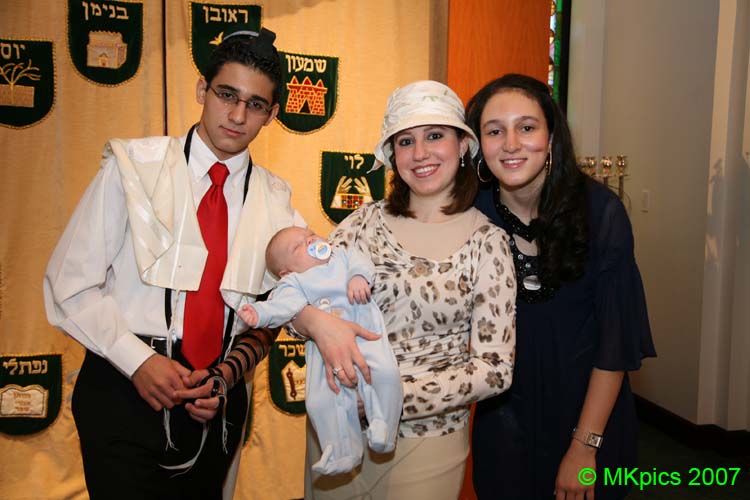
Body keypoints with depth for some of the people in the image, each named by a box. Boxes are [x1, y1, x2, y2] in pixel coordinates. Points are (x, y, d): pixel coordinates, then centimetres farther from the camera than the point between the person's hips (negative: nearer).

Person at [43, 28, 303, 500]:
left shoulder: (274, 199, 1)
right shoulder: (134, 166, -7)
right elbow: (70, 284, -7)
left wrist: (227, 375, -10)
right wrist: (138, 360, -16)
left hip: (218, 398, 3)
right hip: (125, 389, -3)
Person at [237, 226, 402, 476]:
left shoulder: (342, 255, 24)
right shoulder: (295, 282, 11)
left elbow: (359, 260, 8)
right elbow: (283, 304, -7)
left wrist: (359, 276, -15)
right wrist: (259, 313, -27)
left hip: (365, 333, 1)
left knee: (386, 373, -24)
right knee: (320, 400, -12)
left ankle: (383, 427, -5)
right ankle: (343, 453, 8)